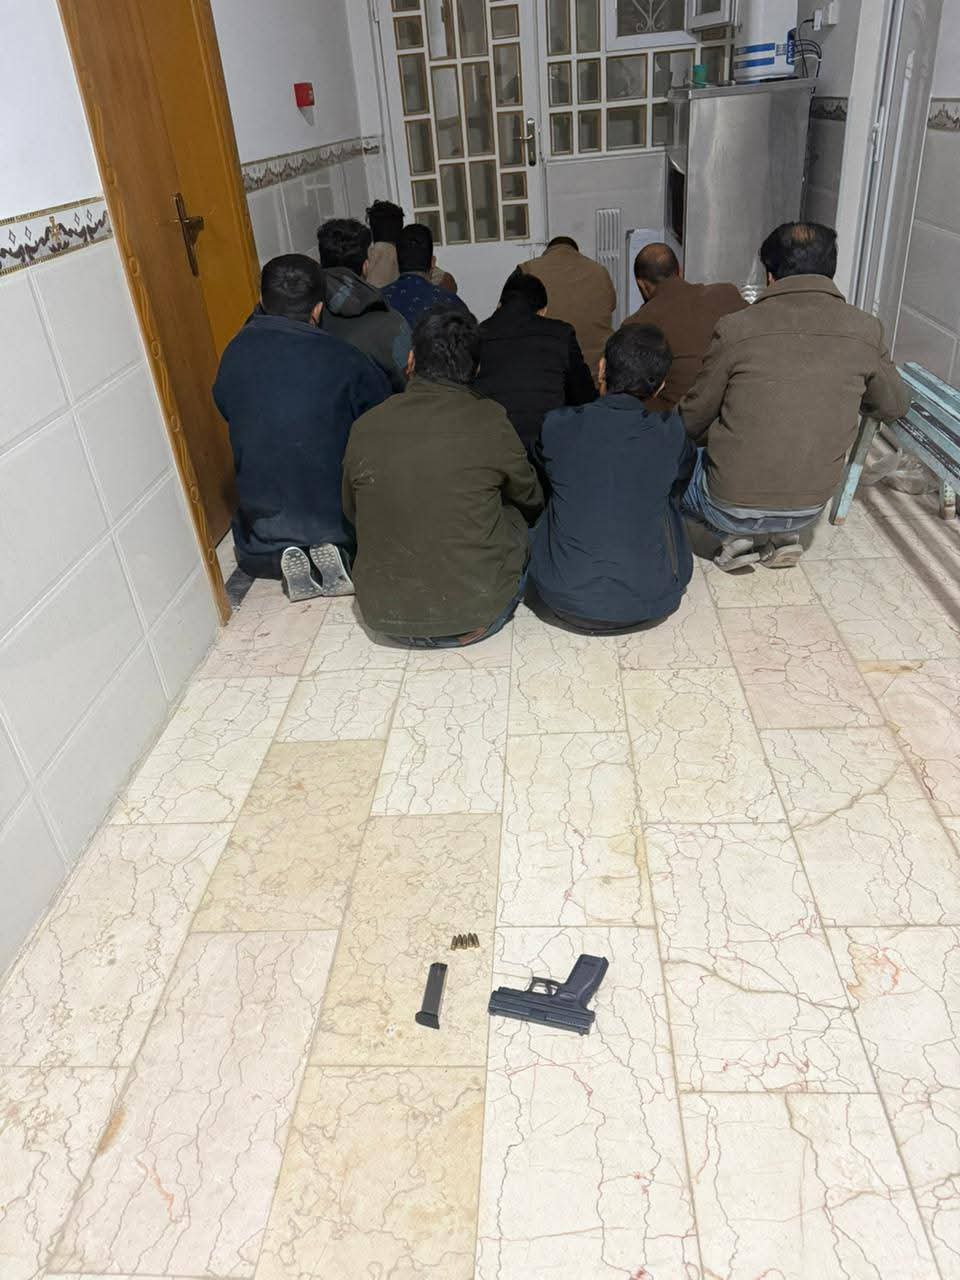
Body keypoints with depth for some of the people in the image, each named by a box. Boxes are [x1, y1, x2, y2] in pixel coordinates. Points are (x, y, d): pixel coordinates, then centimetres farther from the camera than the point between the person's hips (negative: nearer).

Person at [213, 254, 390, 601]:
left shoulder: (236, 352, -11)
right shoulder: (344, 360, -18)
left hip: (262, 517, 2)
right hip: (338, 516, -2)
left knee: (250, 554, 37)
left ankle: (280, 559, 2)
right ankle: (337, 553, 1)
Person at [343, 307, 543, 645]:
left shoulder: (365, 427, -6)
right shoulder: (490, 420, -12)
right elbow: (531, 499, 7)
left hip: (383, 616, 3)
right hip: (474, 616, -3)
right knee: (518, 516, 22)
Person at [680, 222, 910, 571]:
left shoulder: (736, 329, -14)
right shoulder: (865, 330, -6)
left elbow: (693, 420, -3)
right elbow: (894, 405, 10)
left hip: (732, 506, -3)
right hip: (810, 507, 4)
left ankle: (741, 533, 8)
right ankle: (782, 534, 14)